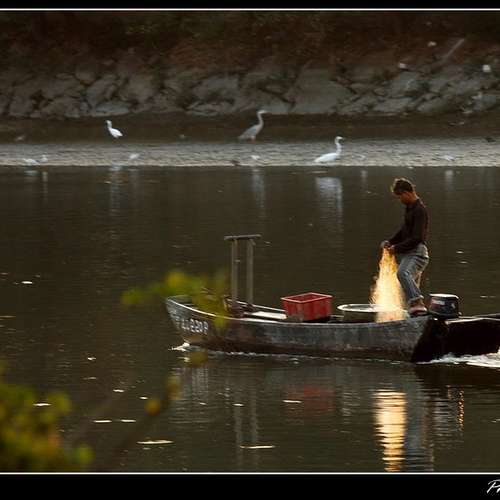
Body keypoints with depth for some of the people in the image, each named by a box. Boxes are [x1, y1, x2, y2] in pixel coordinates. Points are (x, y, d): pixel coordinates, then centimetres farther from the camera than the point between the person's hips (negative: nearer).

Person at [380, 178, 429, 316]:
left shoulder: (420, 211, -13)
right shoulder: (410, 208, 19)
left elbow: (417, 238, -19)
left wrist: (397, 248, -14)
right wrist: (390, 241, 13)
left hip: (416, 252, -11)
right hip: (407, 253, 11)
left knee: (403, 273, -36)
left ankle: (417, 303, -52)